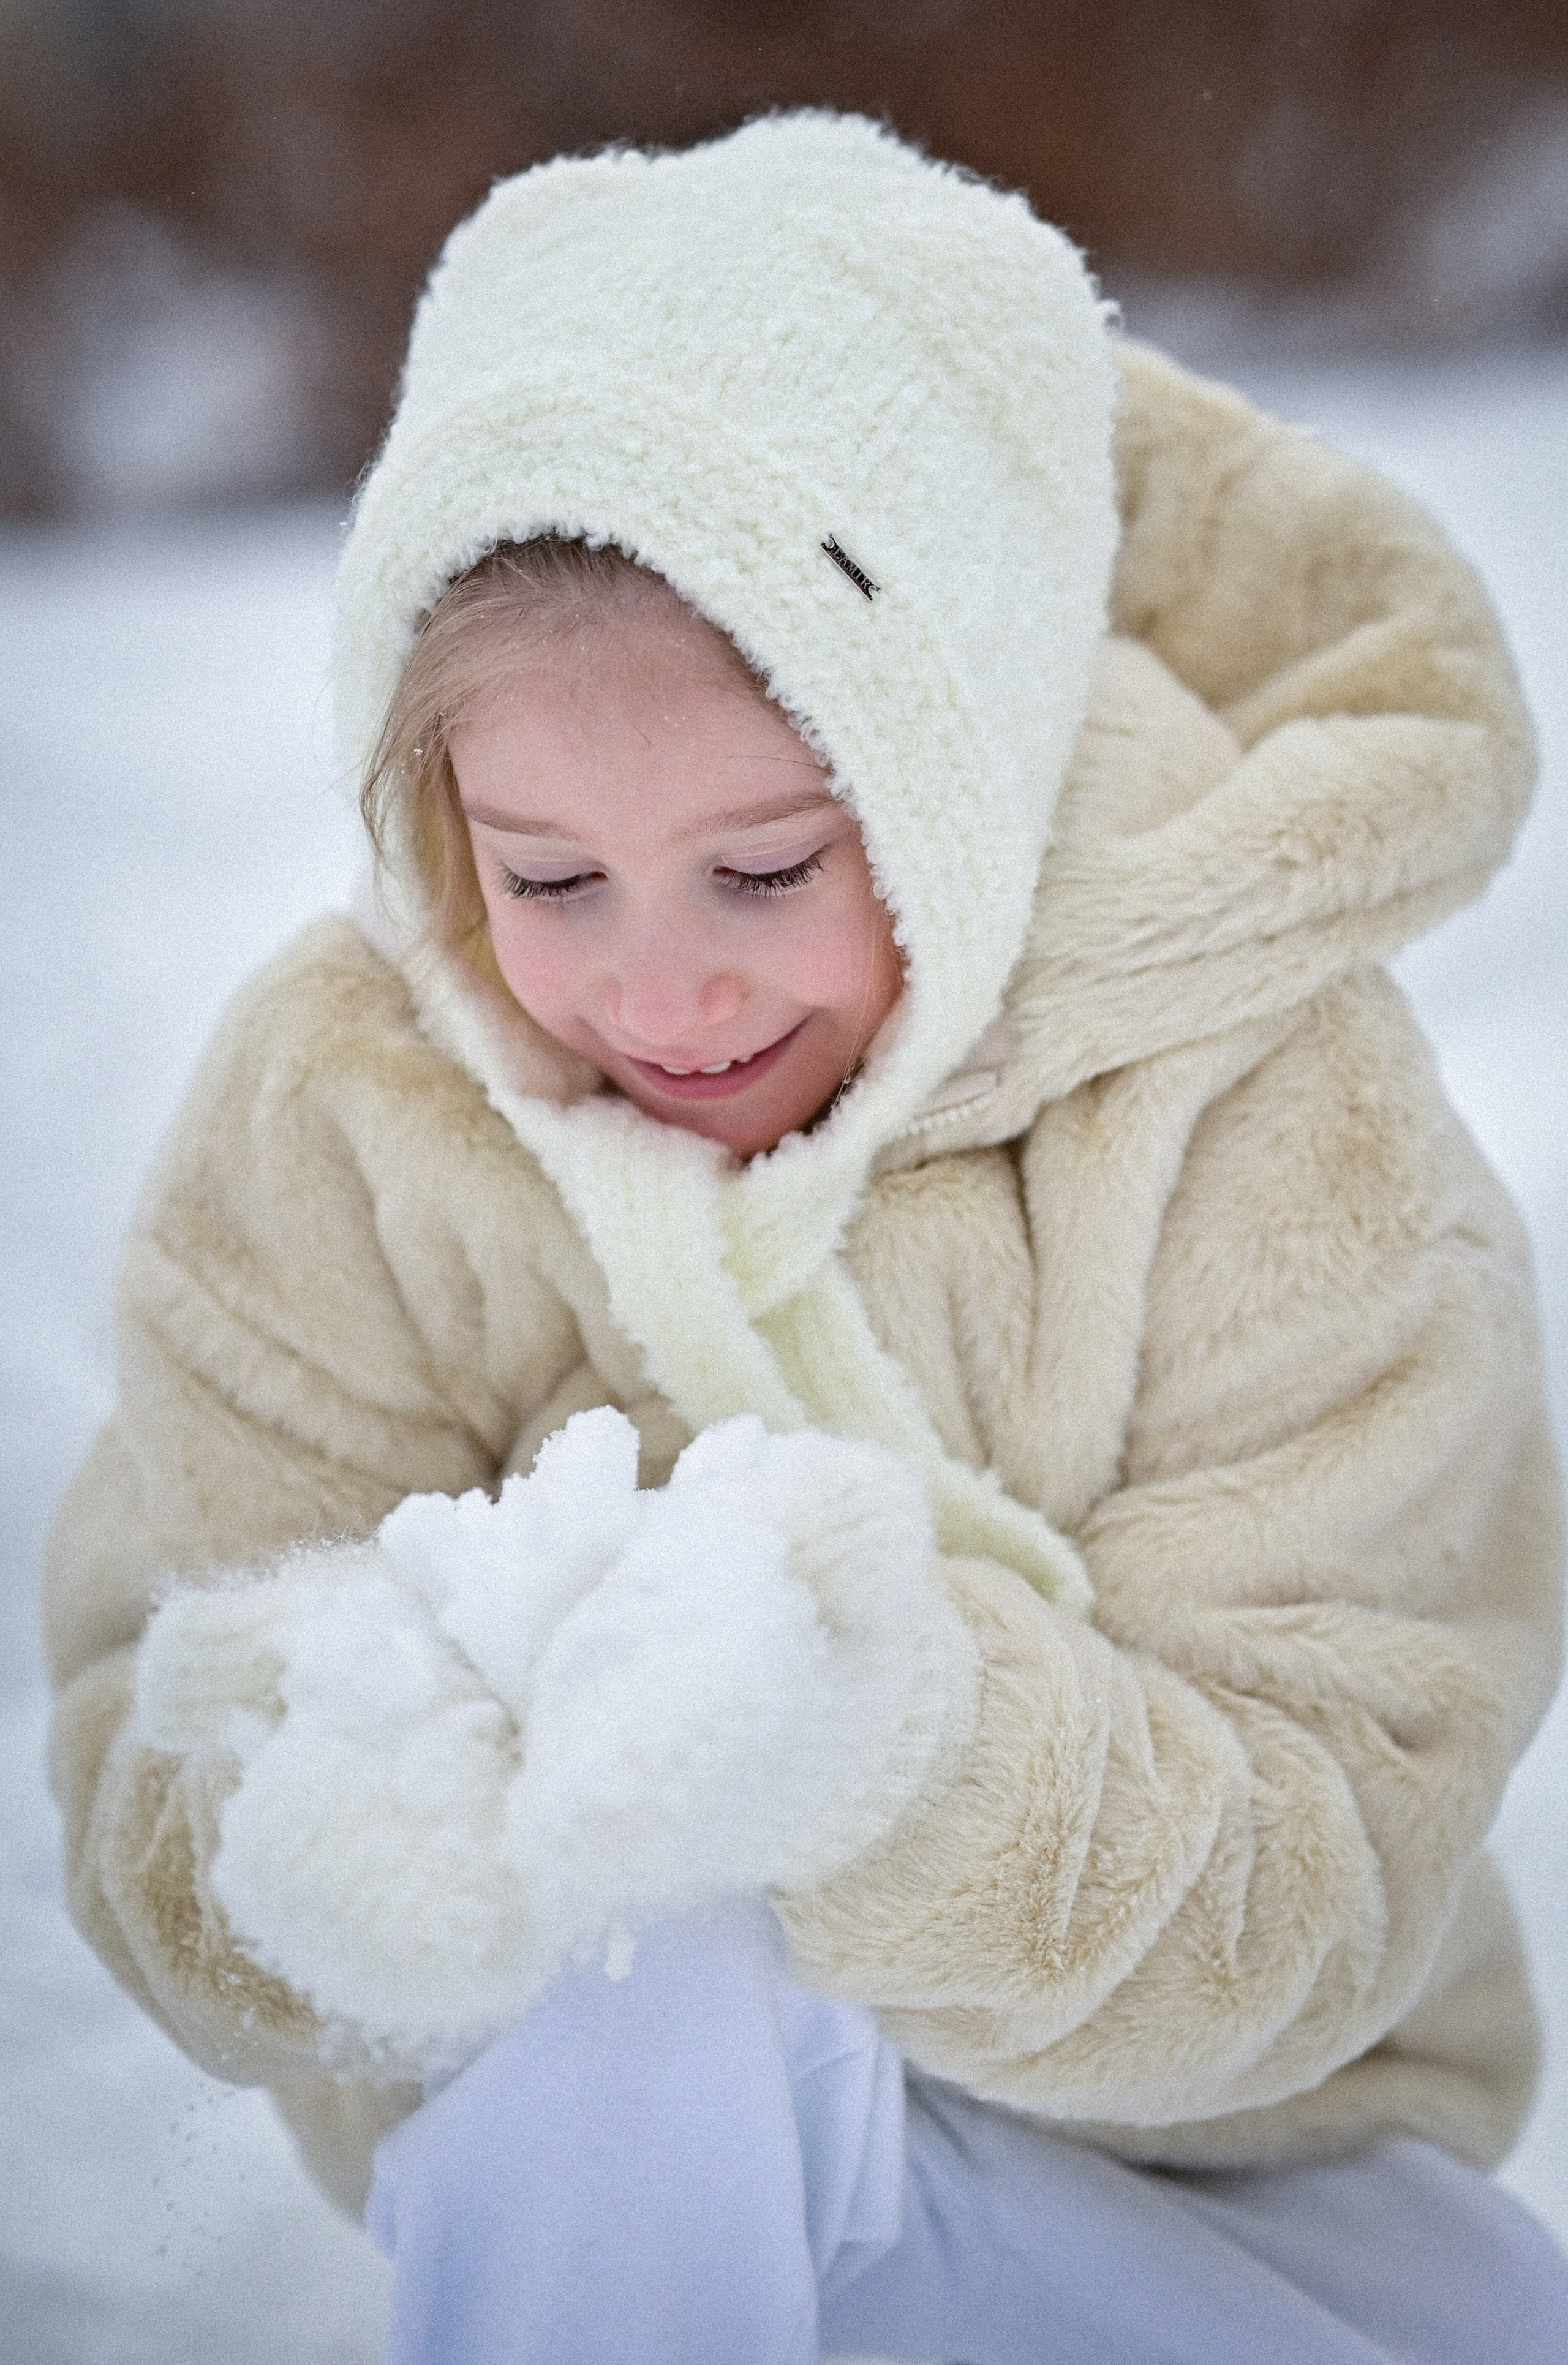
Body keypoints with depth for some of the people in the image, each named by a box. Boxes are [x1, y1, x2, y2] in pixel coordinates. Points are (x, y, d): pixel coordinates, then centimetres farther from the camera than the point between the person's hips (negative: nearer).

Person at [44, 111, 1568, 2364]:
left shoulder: (1281, 1125, -16)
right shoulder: (335, 1115, -13)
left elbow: (1317, 1901, -20)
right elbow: (151, 1842, -12)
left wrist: (912, 1770, -40)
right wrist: (335, 1837, -37)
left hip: (1225, 2154, 2)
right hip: (574, 2106, -1)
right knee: (653, 1998, -34)